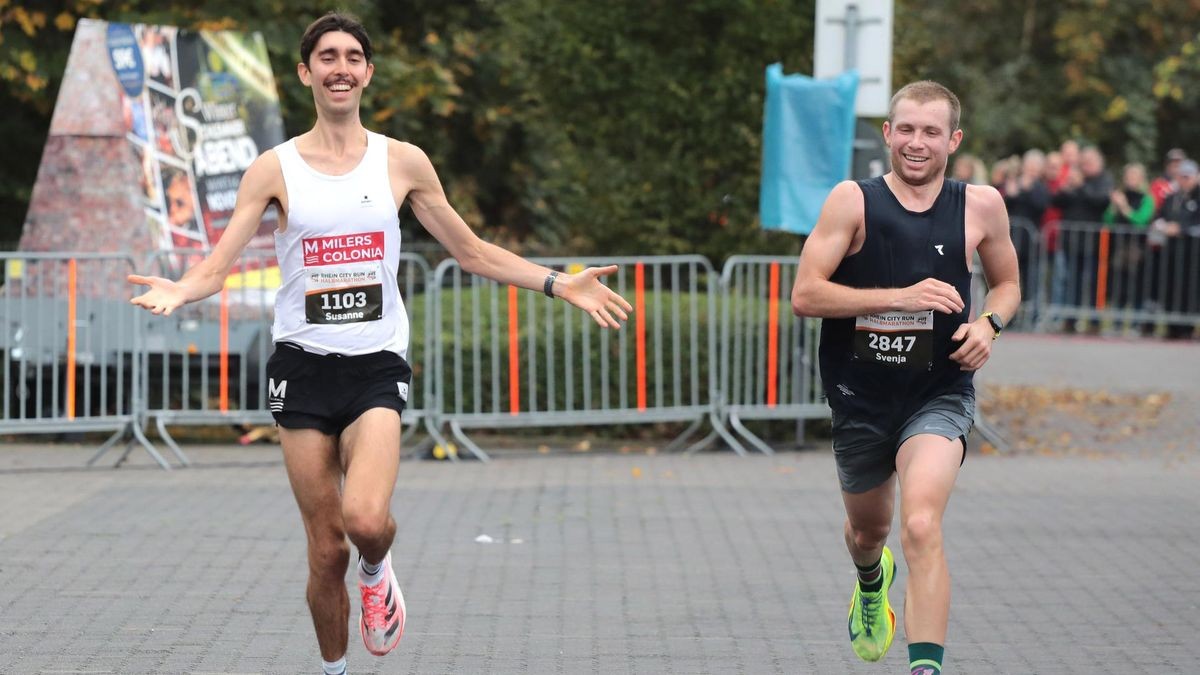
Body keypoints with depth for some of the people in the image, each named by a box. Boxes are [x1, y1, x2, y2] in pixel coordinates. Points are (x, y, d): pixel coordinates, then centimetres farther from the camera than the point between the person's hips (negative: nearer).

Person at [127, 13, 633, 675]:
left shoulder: (402, 162, 5)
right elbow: (216, 267, -4)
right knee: (327, 551, 0)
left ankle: (376, 570, 12)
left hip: (377, 368, 0)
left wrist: (561, 284, 4)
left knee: (366, 520, -24)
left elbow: (473, 253, 13)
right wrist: (178, 291, -27)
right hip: (303, 367, 0)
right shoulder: (275, 169, 0)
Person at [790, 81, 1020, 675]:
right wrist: (900, 296, -23)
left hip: (938, 396, -1)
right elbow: (804, 295, -15)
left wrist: (988, 324, -7)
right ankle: (872, 582, 61)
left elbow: (1007, 283, 16)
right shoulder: (852, 201, -9)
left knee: (921, 526, -25)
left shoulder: (981, 206, -2)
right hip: (861, 396, 1)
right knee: (868, 529, 23)